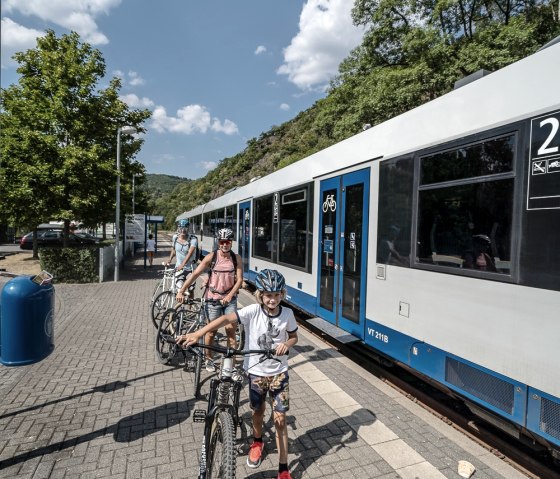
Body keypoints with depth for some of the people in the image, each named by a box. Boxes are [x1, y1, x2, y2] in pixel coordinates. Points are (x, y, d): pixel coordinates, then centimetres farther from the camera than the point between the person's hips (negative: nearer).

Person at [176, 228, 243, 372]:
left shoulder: (236, 258, -4)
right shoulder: (211, 257, -9)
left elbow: (239, 279, -6)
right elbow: (195, 274, -14)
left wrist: (230, 296, -18)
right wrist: (181, 291, -22)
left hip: (229, 299, 1)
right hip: (213, 299, -1)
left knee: (231, 330, -1)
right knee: (211, 330, 11)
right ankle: (209, 359, 32)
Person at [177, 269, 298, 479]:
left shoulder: (287, 314, -11)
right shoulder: (253, 311, -19)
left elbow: (294, 337, 5)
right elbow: (226, 318, -30)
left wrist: (286, 344, -20)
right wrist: (197, 334, -41)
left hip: (279, 373, 0)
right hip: (256, 371, 0)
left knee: (280, 419, 4)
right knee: (258, 412, 20)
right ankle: (257, 443, 53)